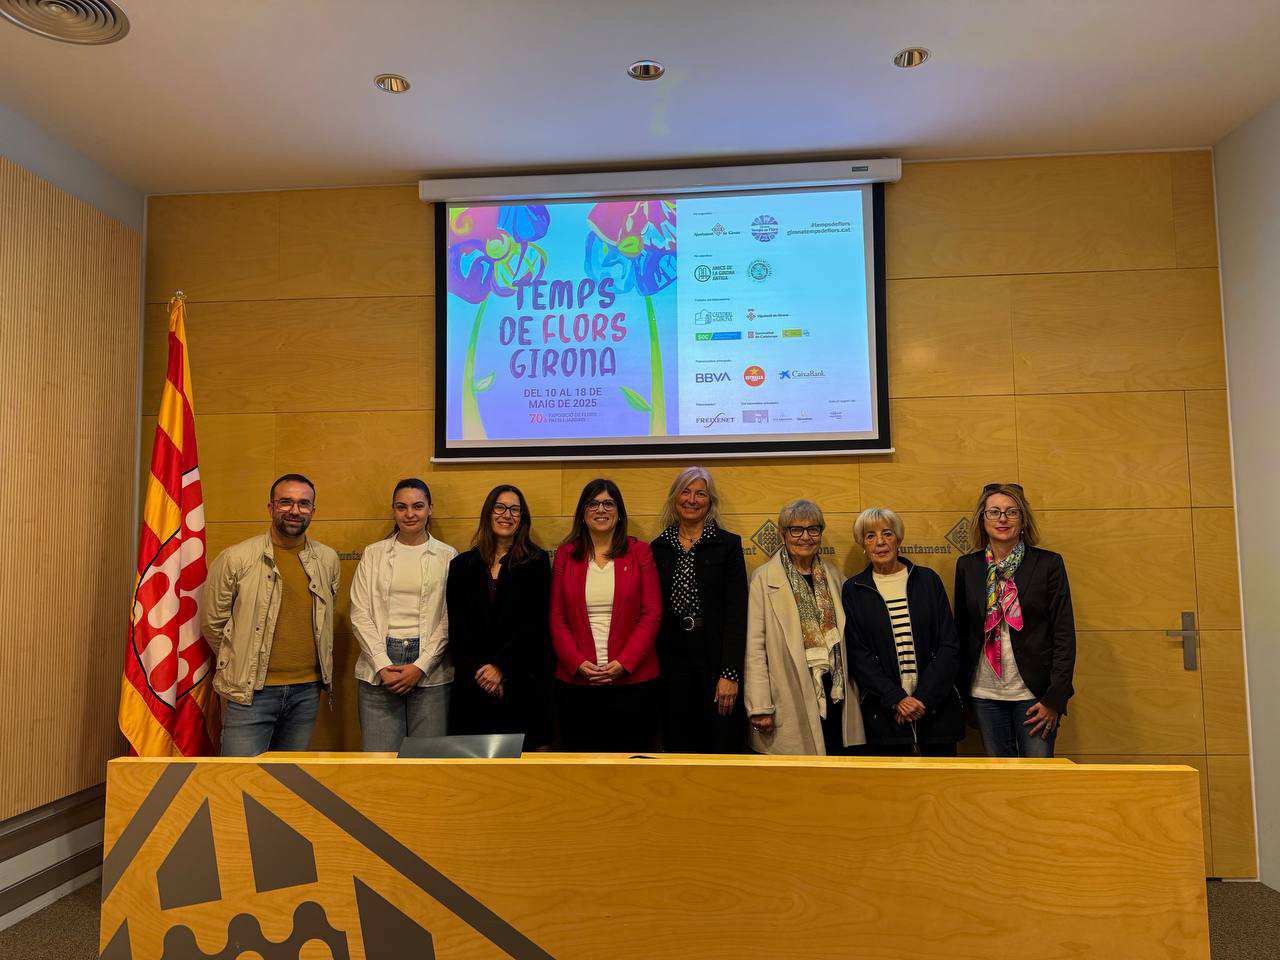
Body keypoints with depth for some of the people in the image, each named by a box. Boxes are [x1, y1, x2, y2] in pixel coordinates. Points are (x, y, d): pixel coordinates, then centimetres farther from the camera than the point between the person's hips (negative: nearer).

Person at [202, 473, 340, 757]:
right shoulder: (235, 559, -6)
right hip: (250, 691, -4)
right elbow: (212, 623, 3)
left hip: (307, 691, 4)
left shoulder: (328, 560, 5)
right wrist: (240, 664, 9)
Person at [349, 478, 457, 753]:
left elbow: (449, 619, 0)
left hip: (431, 671, -1)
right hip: (378, 671, 1)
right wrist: (382, 666, -8)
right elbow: (360, 614, 3)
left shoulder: (448, 556, 4)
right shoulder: (373, 553, 8)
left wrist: (421, 666, -9)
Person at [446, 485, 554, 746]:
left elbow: (533, 623, -5)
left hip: (521, 683, -2)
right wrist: (477, 671, -8)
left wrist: (501, 667, -12)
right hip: (472, 686, 2)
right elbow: (456, 628, 4)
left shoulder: (536, 562, 2)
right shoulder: (462, 565, 9)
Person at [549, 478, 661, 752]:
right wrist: (577, 663, -8)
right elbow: (557, 618, 5)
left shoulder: (639, 552, 4)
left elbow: (652, 614, -2)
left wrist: (624, 662, -11)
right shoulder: (565, 554, 8)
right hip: (575, 680, 1)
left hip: (633, 678, -1)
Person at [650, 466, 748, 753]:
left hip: (716, 657, -3)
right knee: (678, 748, 10)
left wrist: (730, 673, -13)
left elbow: (737, 613, -6)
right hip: (671, 660, 3)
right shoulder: (658, 547, 8)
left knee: (723, 748, 2)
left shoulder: (728, 544, -1)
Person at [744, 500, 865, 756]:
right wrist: (760, 707, -11)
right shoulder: (764, 579, -5)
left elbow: (844, 639, 15)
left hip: (835, 694, 5)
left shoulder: (833, 576, 10)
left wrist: (849, 692, 10)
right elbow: (755, 648, -8)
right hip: (790, 701, -4)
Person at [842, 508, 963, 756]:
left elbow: (950, 646, 0)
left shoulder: (927, 580, 3)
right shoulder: (853, 590, 2)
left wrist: (923, 697, -10)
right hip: (884, 713, 0)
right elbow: (858, 656, -2)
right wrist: (896, 699, -13)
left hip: (937, 709, 1)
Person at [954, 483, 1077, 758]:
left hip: (1033, 694, -3)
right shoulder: (967, 566, 5)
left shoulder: (1048, 564, -3)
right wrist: (962, 692, 7)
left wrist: (1054, 699, -10)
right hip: (984, 693, 3)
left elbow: (1064, 635, -4)